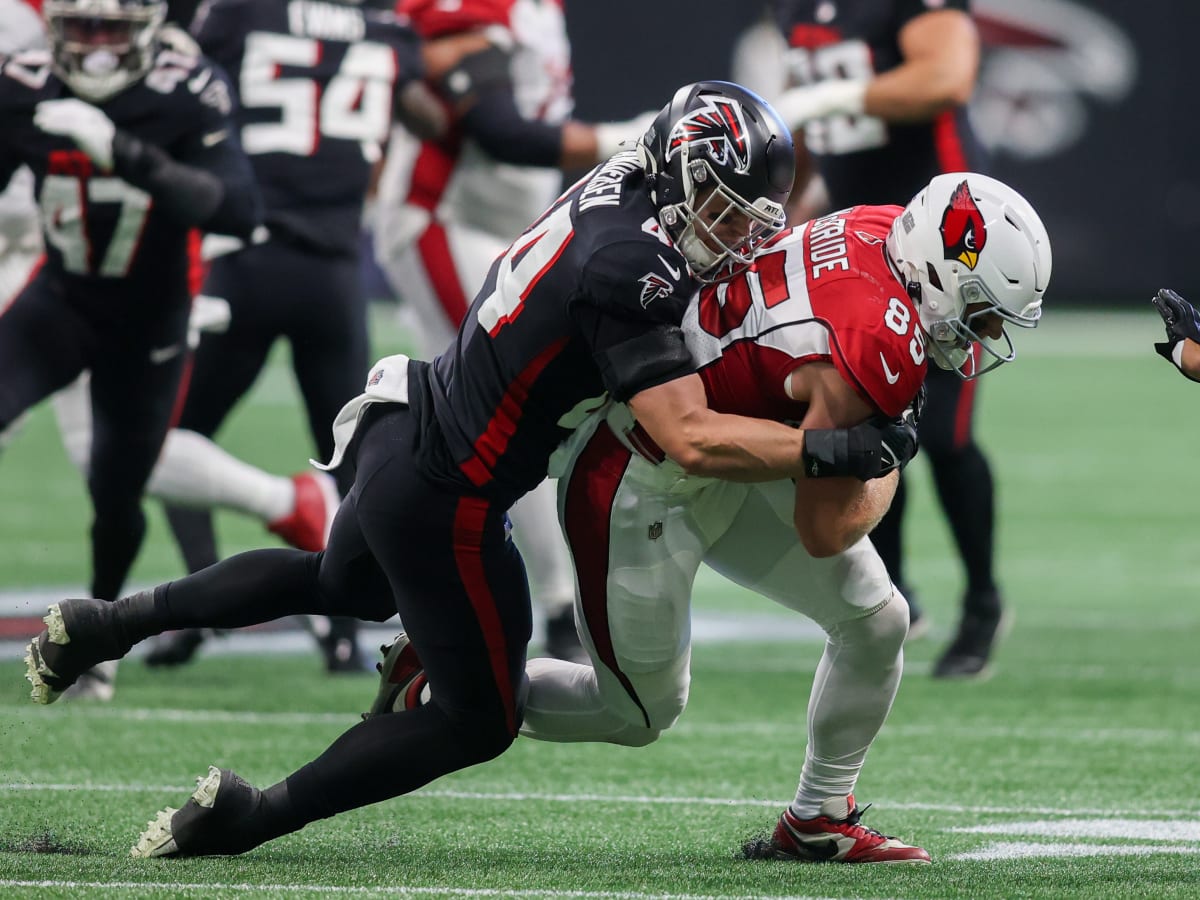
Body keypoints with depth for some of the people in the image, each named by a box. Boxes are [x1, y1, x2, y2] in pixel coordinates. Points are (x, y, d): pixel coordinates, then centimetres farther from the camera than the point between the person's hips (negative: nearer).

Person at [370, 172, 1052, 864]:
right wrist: (888, 476, -4)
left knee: (877, 622, 5)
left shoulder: (882, 229, -8)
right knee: (640, 714, 8)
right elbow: (824, 531, -23)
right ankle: (429, 690, 24)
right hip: (641, 486, -9)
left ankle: (818, 821, 21)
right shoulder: (878, 351, -33)